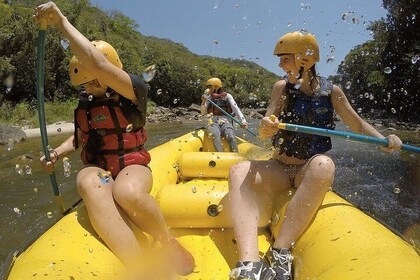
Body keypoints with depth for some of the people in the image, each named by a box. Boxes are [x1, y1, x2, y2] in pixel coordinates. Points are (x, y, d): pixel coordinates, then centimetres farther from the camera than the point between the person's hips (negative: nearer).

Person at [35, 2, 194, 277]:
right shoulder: (85, 103, 12)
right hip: (97, 168, 5)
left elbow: (97, 64, -28)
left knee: (128, 193, -43)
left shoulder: (133, 90, -10)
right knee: (90, 184, -37)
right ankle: (140, 268, -45)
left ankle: (171, 245, -13)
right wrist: (58, 152, 7)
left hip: (131, 166, -4)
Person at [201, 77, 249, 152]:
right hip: (213, 122, 1)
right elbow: (203, 113, 13)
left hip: (225, 121, 0)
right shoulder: (209, 98, 17)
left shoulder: (227, 96, 10)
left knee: (231, 137, -30)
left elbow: (236, 108, -1)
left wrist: (243, 121, -14)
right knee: (215, 134, -34)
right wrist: (203, 102, -5)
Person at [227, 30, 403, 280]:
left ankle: (280, 255, -38)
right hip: (280, 169, 1)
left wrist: (385, 139, -12)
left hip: (310, 173, -1)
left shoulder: (331, 91, 0)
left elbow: (358, 124, 7)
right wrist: (265, 128, -32)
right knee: (239, 171, -30)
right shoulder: (282, 87, 1)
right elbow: (264, 134, -7)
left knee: (323, 165, -38)